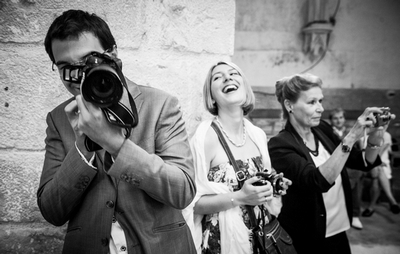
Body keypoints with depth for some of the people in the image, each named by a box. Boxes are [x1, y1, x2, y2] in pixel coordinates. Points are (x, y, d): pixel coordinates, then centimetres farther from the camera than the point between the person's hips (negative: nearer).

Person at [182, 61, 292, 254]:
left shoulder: (258, 135, 0)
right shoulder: (204, 137, -18)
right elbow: (192, 203, -17)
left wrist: (273, 186, -4)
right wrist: (238, 197, -25)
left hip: (262, 235, 6)